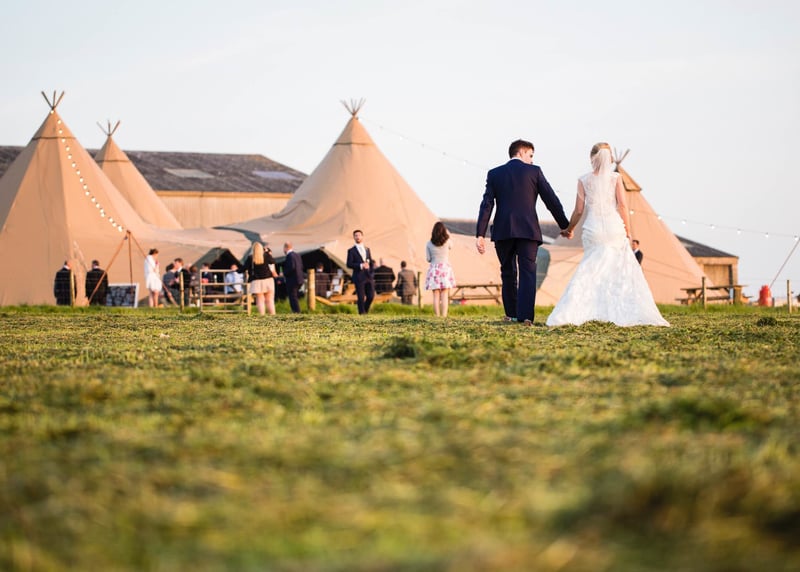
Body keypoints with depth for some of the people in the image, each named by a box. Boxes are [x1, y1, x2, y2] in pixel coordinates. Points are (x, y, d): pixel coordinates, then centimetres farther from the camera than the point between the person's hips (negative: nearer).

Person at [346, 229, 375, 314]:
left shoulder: (367, 249, 18)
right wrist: (361, 266, -16)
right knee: (361, 298, -3)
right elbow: (349, 264, -6)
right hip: (358, 277, -4)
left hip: (369, 276, 4)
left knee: (371, 296, 0)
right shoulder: (351, 250, 2)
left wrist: (372, 270, 3)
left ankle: (365, 311, 20)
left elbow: (371, 262, 21)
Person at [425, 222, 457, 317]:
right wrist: (448, 235, 31)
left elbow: (428, 259, 0)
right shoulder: (447, 241, -3)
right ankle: (444, 316, -8)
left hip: (434, 269, 0)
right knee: (445, 295, -1)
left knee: (436, 295, 2)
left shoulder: (429, 244, -3)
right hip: (446, 268, 0)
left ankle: (437, 316, -2)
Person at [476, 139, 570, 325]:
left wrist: (480, 234, -2)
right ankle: (525, 315, -16)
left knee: (508, 273, 14)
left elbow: (487, 204, 1)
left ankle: (511, 314, 19)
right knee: (527, 273, -4)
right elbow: (551, 200, 3)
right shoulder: (534, 171, 4)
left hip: (503, 231, 2)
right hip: (528, 230, -2)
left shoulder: (494, 174, 8)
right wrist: (565, 226, 11)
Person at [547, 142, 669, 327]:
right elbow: (622, 205, -3)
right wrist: (628, 231, 4)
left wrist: (569, 229, 20)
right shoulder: (615, 178, 3)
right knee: (625, 270, 7)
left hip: (593, 229, 1)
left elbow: (579, 210, 4)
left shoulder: (584, 180, 5)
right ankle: (631, 313, 1)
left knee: (590, 272, 5)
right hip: (614, 227, -1)